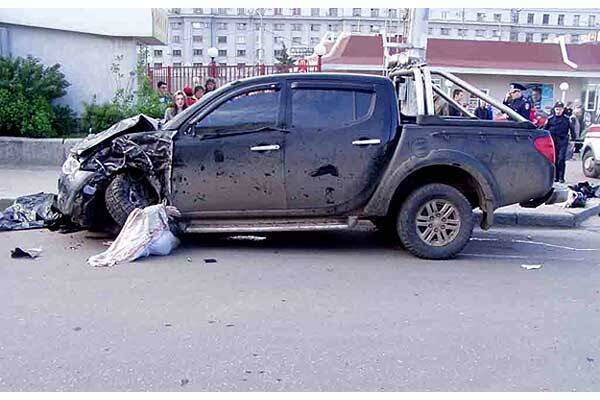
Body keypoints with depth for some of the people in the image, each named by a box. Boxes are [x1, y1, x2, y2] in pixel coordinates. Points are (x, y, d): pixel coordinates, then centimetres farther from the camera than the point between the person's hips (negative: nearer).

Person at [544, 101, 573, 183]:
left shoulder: (567, 119, 3)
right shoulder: (550, 118, 5)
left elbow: (572, 129, 9)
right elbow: (545, 129, 12)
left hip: (563, 141, -2)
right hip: (553, 141, 2)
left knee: (561, 159, -9)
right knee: (554, 159, 5)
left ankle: (561, 177, -6)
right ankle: (556, 177, 13)